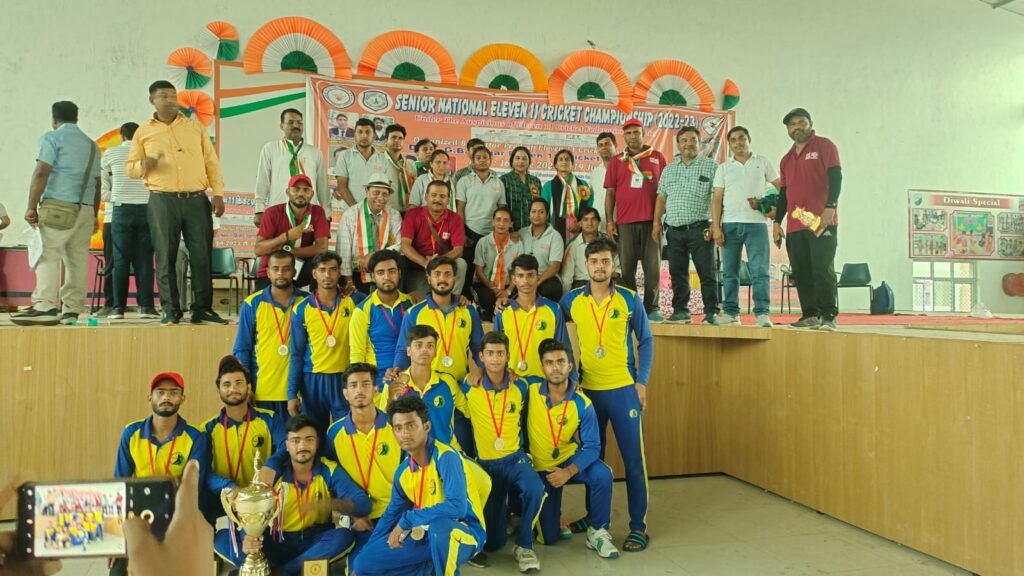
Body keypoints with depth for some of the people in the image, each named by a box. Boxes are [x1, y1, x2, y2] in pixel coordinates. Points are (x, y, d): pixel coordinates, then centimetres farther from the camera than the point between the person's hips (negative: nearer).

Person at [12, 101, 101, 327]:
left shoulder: (53, 138, 2)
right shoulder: (92, 145, 20)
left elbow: (41, 173, -9)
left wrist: (31, 207, -9)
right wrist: (95, 215, 24)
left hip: (59, 206, -6)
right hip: (86, 209, 6)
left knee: (48, 255, -10)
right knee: (78, 259, 4)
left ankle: (46, 307, -20)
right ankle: (72, 310, 4)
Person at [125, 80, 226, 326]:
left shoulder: (195, 127, 13)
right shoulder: (143, 132, 10)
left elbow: (211, 162, 10)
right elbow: (129, 167, 13)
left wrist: (218, 193, 0)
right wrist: (143, 164, -10)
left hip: (197, 200, 1)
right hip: (162, 201, 0)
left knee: (201, 255, -1)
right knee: (166, 257, 0)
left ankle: (202, 309, 5)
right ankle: (171, 310, 7)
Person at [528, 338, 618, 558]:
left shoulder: (583, 404, -19)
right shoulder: (530, 388, -18)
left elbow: (592, 447, -17)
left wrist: (569, 472, -32)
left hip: (571, 459, 0)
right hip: (539, 467, 0)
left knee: (602, 474, -33)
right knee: (549, 537, -2)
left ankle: (597, 532, -9)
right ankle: (551, 514, 36)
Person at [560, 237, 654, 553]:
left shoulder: (630, 299, -2)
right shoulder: (571, 301, 1)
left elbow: (645, 341, 3)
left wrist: (642, 381, -4)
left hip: (623, 389, -2)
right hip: (587, 389, 2)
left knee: (633, 458, -1)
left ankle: (638, 526, 9)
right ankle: (594, 517, 28)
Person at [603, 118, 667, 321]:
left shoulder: (657, 157, 10)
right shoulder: (616, 161, 11)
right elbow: (610, 193, 10)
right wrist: (609, 221, 2)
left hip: (651, 220, 0)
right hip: (625, 222, 0)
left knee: (652, 266, -1)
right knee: (626, 267, 1)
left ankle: (652, 308, 5)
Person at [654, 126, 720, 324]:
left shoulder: (710, 166, 3)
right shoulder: (669, 170, 17)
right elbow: (661, 198, 17)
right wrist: (657, 222, 7)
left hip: (699, 229, -4)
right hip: (674, 230, 4)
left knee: (707, 272, -3)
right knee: (677, 273, 8)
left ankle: (711, 312, 2)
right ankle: (680, 311, 17)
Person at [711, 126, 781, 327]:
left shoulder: (762, 163, 11)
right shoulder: (723, 168, 12)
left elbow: (781, 187, 12)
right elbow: (717, 199, 6)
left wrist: (776, 208, -3)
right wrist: (716, 227, -3)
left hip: (756, 223, -1)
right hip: (730, 224, 2)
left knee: (759, 270, -8)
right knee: (729, 271, 4)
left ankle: (762, 313, -6)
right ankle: (730, 312, 10)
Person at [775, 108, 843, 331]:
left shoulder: (824, 146, 3)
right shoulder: (787, 159, 21)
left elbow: (836, 177, -6)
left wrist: (830, 207, -18)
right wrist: (777, 222, 16)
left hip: (821, 223, -6)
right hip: (794, 226, 6)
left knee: (822, 269, -9)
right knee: (801, 273, 4)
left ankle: (828, 316, -6)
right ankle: (810, 315, 9)